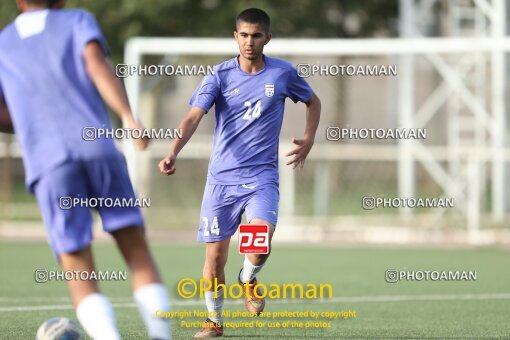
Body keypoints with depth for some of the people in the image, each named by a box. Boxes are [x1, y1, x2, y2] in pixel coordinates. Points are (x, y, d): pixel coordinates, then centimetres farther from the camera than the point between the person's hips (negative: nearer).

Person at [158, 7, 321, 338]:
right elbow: (194, 116, -16)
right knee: (215, 255, 1)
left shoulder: (283, 73, 0)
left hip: (262, 177, 0)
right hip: (222, 178, 1)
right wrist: (173, 152, -31)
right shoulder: (220, 75, -4)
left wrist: (309, 139, 6)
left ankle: (249, 279, 11)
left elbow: (313, 101, 20)